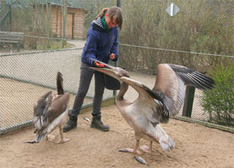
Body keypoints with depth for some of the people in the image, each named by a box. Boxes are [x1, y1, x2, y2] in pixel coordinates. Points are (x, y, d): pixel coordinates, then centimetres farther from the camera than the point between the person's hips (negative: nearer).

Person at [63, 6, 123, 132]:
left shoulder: (113, 28, -10)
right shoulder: (94, 31, -29)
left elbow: (115, 43, 6)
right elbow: (89, 52, -26)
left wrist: (114, 54, -12)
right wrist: (94, 61, -45)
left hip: (103, 63, 6)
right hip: (88, 63, -5)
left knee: (99, 91, 9)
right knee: (82, 91, 1)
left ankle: (96, 119, 21)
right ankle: (72, 119, 13)